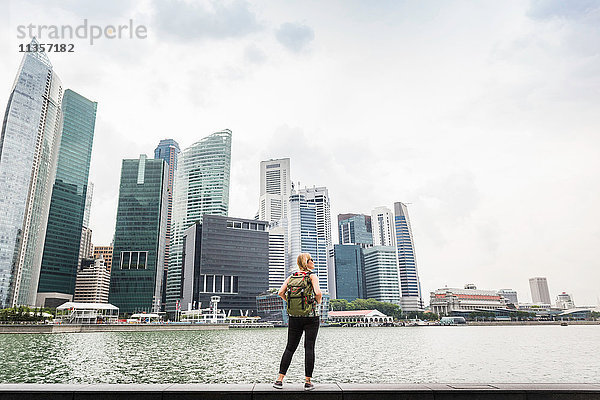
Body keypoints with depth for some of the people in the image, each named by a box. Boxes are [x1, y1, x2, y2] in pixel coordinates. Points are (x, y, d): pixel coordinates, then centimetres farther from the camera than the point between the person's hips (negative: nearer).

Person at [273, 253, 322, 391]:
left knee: (290, 348, 10)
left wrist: (290, 301, 13)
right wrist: (318, 302, 0)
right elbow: (318, 293, -20)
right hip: (311, 317, -4)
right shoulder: (312, 276, -6)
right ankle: (308, 381, 5)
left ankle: (280, 379, 8)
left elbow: (281, 293, -2)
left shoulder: (291, 277, 7)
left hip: (294, 317, 4)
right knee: (309, 348, 3)